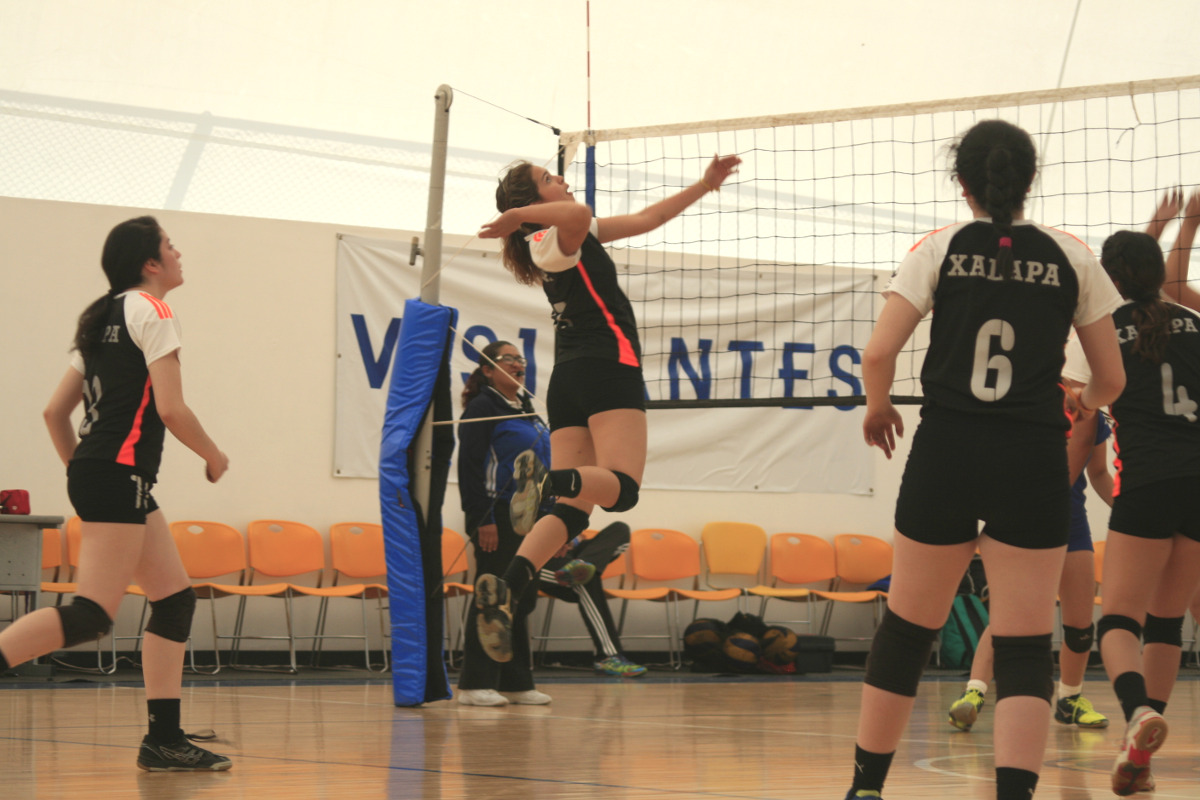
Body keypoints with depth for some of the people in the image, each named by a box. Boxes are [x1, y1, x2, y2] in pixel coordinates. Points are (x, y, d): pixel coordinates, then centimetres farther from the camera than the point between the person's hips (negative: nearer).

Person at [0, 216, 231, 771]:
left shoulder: (103, 320, 20)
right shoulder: (151, 312, -6)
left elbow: (55, 411, 19)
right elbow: (171, 410, -13)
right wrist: (214, 456, 2)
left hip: (92, 472, 10)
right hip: (119, 475, -10)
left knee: (176, 597, 10)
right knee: (90, 616, -16)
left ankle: (164, 741, 8)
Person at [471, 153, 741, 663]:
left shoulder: (566, 239, 23)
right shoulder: (555, 239, -5)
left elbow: (644, 219, 30)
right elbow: (578, 214, -32)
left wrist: (703, 185, 32)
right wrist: (516, 216, -17)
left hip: (568, 380, 9)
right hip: (608, 369, -9)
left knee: (572, 508, -4)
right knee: (621, 487, -22)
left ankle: (503, 589, -24)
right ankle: (546, 479, -50)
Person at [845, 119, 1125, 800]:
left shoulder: (940, 250, 1)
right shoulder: (1072, 258, 4)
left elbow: (880, 352, -7)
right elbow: (1112, 379, 9)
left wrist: (878, 408, 14)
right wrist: (1081, 403, 31)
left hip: (946, 454, 0)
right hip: (1034, 463, 0)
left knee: (907, 629, 14)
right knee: (1026, 646, 1)